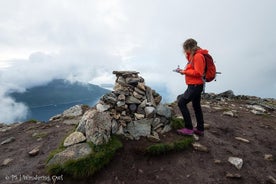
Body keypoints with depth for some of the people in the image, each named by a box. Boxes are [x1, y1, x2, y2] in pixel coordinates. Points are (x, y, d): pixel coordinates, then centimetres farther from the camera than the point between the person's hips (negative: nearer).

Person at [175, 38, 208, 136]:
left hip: (195, 85, -10)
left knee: (181, 102, -11)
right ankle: (200, 129, 25)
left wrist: (185, 71, -14)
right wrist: (184, 71, 2)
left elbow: (198, 73, -21)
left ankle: (189, 128, -4)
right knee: (196, 106, 14)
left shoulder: (198, 56, -15)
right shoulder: (194, 55, 15)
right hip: (196, 85, 10)